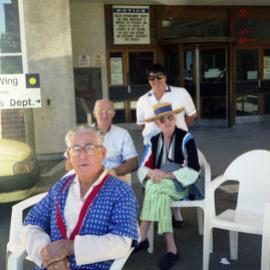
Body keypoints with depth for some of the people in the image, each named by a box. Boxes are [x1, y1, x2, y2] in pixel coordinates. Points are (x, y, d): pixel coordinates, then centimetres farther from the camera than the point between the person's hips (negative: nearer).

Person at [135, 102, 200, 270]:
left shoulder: (186, 138, -10)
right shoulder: (154, 141, 5)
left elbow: (193, 171, -16)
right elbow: (143, 168, 1)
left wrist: (166, 175, -23)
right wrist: (152, 173, -23)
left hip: (181, 185, -4)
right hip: (160, 185, 4)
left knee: (155, 189, -32)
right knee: (161, 195, -32)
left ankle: (142, 238, -23)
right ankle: (171, 248, -28)